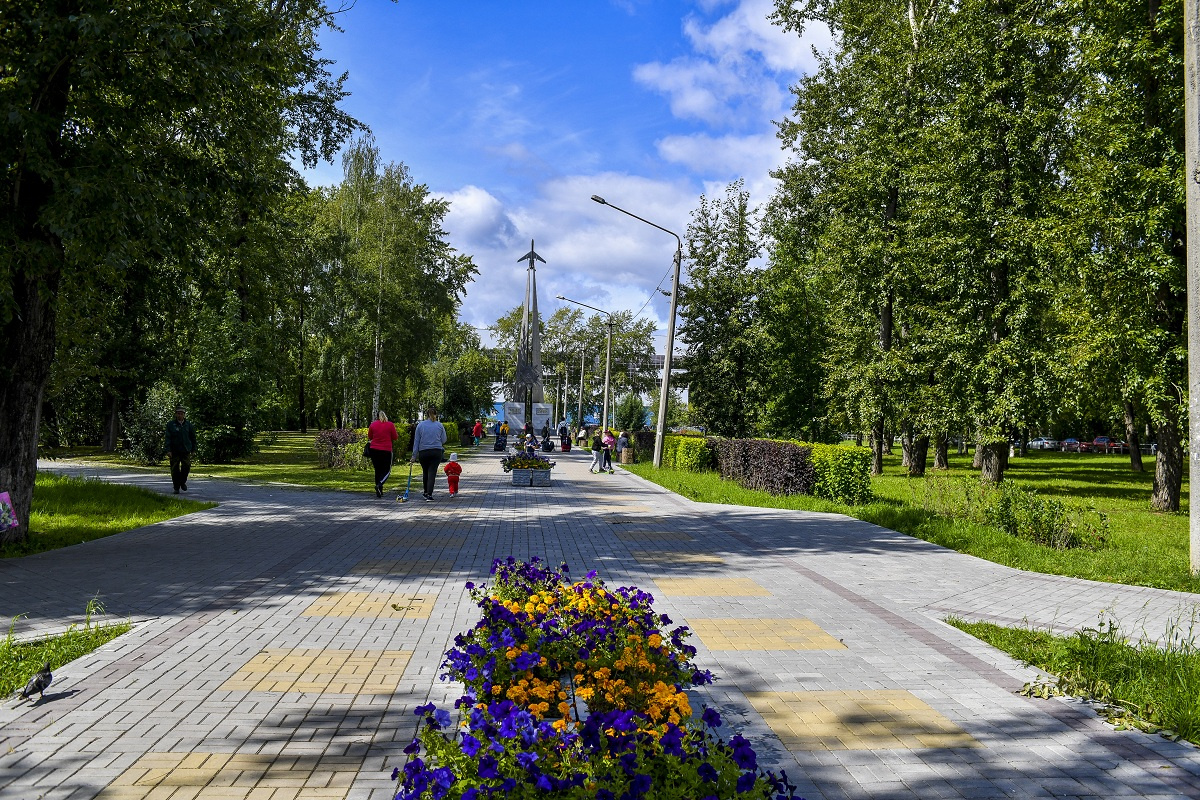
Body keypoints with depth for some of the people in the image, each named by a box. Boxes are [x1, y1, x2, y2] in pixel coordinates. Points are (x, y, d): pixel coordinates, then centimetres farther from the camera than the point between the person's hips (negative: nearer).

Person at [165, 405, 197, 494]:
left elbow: (193, 438, 15)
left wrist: (193, 449, 12)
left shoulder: (189, 425, 7)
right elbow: (168, 438, -4)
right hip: (174, 451, -1)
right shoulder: (170, 424, 0)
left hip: (186, 450, 1)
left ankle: (183, 482, 14)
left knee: (186, 466, -11)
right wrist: (168, 450, -12)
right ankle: (176, 487, 13)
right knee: (175, 469, 1)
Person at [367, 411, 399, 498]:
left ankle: (379, 491, 13)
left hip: (374, 450, 2)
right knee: (387, 470, 7)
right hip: (386, 450, -2)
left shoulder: (372, 425, 2)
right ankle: (379, 484, -20)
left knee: (378, 470, 11)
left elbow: (369, 437, 12)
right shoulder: (390, 425, -3)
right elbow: (395, 437, 3)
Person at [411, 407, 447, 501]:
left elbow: (416, 441, 2)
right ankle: (429, 494, -9)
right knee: (432, 472, -1)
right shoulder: (440, 425, 0)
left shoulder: (420, 425, 0)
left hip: (423, 452, 1)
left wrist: (414, 455, 5)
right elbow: (443, 440, 5)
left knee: (425, 472, 17)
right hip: (436, 452, -1)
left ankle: (426, 492, 28)